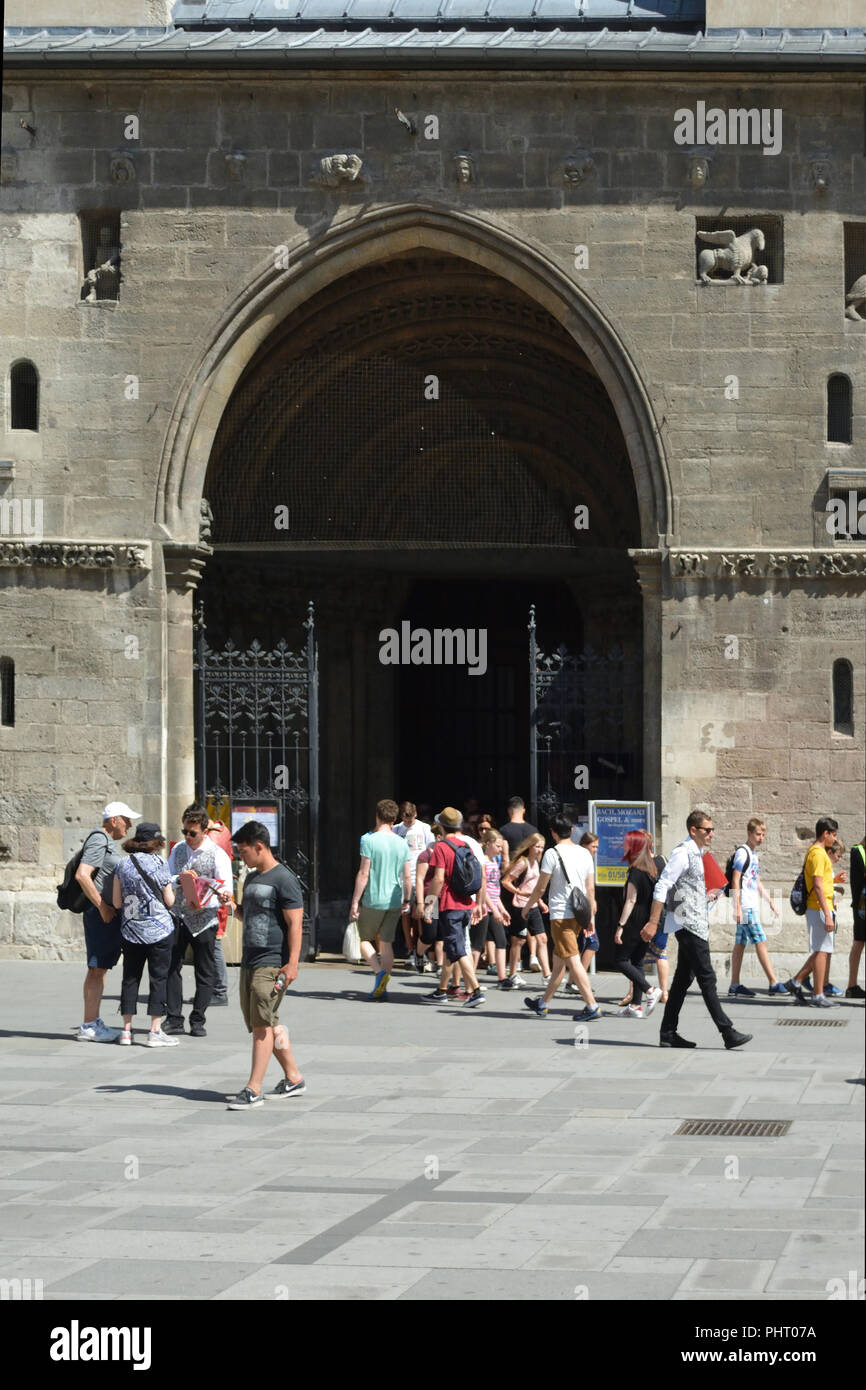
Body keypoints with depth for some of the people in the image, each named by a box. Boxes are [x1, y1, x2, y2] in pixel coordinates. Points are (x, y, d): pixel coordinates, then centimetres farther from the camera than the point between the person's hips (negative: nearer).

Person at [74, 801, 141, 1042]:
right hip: (100, 914, -11)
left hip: (107, 914, 11)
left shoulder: (107, 842, 20)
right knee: (98, 970, -9)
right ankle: (89, 1026, -8)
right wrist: (102, 907, -23)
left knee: (97, 969, 13)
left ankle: (92, 1023, 18)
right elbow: (82, 875, -24)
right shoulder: (99, 841, -13)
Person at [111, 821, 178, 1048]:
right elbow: (169, 901, -4)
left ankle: (127, 1030, 9)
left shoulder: (123, 865, 1)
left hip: (131, 930, 3)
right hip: (159, 929, -3)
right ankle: (155, 1031, 1)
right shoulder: (159, 863, -7)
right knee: (158, 978, 2)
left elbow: (117, 902, 2)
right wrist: (171, 891, 17)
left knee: (130, 978, 10)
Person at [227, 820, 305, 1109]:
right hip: (250, 962, 9)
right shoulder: (251, 879, 17)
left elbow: (295, 923, -14)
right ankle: (293, 1079, 23)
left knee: (262, 1023, -11)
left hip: (273, 963, -9)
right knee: (267, 1024, 12)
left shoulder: (283, 879, -10)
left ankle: (254, 1089, -12)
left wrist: (292, 963, -20)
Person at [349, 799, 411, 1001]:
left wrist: (355, 902, -9)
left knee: (365, 939, 10)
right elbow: (407, 876, 7)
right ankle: (382, 988, 7)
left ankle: (379, 971, -12)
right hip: (394, 901, 4)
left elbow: (363, 874, -13)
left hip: (373, 900, -4)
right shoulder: (402, 843, 4)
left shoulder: (369, 840, -11)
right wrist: (407, 900, 20)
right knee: (386, 942, 10)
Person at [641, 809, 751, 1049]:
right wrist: (653, 923, -22)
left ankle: (668, 1033, 12)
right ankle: (727, 1033, -11)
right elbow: (661, 886, -18)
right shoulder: (683, 853, -12)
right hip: (688, 925, -10)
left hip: (696, 926, 10)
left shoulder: (695, 853, 18)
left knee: (683, 979, 10)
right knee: (707, 978, -10)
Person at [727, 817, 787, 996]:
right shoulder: (742, 852, -10)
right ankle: (774, 983, -13)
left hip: (753, 906, 9)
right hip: (746, 907, -9)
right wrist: (737, 907, -19)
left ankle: (735, 985, 10)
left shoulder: (754, 854, 18)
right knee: (761, 942, -11)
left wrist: (770, 901, 22)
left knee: (741, 944, 9)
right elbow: (735, 881, -14)